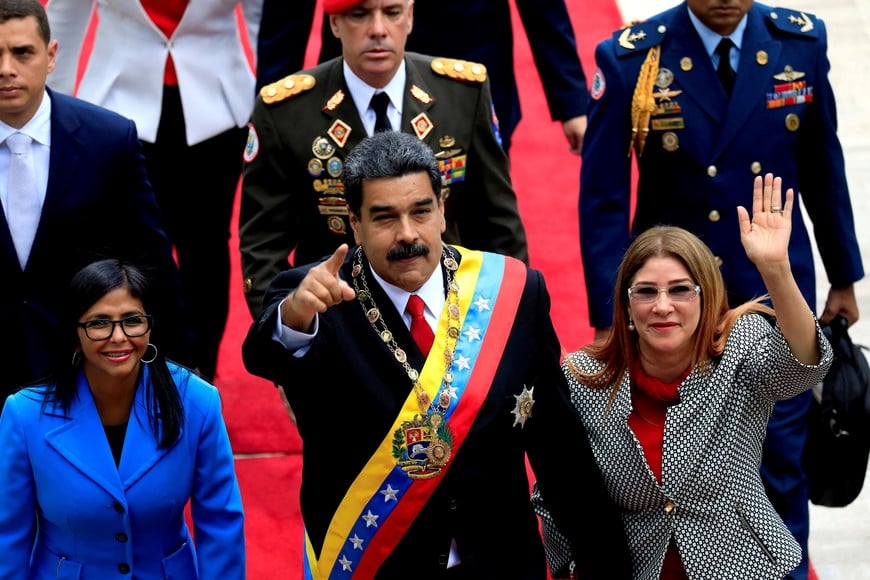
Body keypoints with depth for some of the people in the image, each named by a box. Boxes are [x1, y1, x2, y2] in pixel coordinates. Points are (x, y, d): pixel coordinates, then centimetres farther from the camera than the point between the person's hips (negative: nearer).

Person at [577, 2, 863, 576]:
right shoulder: (631, 60, -14)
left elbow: (823, 170, 5)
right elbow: (602, 201, -10)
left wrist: (844, 277, 12)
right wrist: (610, 317, -12)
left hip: (777, 294, 1)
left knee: (782, 459, 8)